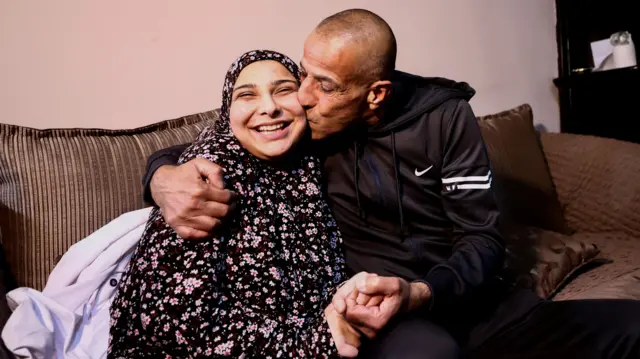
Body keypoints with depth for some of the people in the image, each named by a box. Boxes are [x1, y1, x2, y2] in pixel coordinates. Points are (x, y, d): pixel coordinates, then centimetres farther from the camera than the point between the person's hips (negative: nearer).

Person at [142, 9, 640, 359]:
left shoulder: (443, 114, -3)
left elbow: (483, 240, -5)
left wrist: (417, 294, -25)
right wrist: (165, 177, -19)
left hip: (474, 301, 2)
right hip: (391, 319, -1)